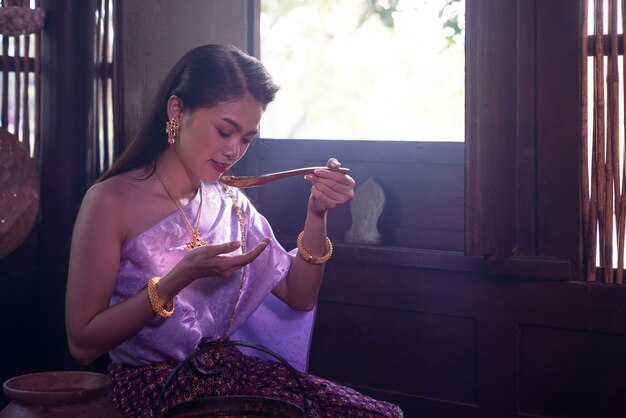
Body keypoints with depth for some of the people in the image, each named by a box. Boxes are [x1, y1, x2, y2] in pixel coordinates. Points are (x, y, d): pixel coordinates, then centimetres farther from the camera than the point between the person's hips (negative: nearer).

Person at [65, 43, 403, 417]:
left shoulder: (232, 203, 9)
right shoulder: (112, 201, -10)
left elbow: (299, 297, 11)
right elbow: (83, 344, -12)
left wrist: (316, 214, -4)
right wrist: (179, 278, -22)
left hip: (228, 370, 6)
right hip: (151, 384, -6)